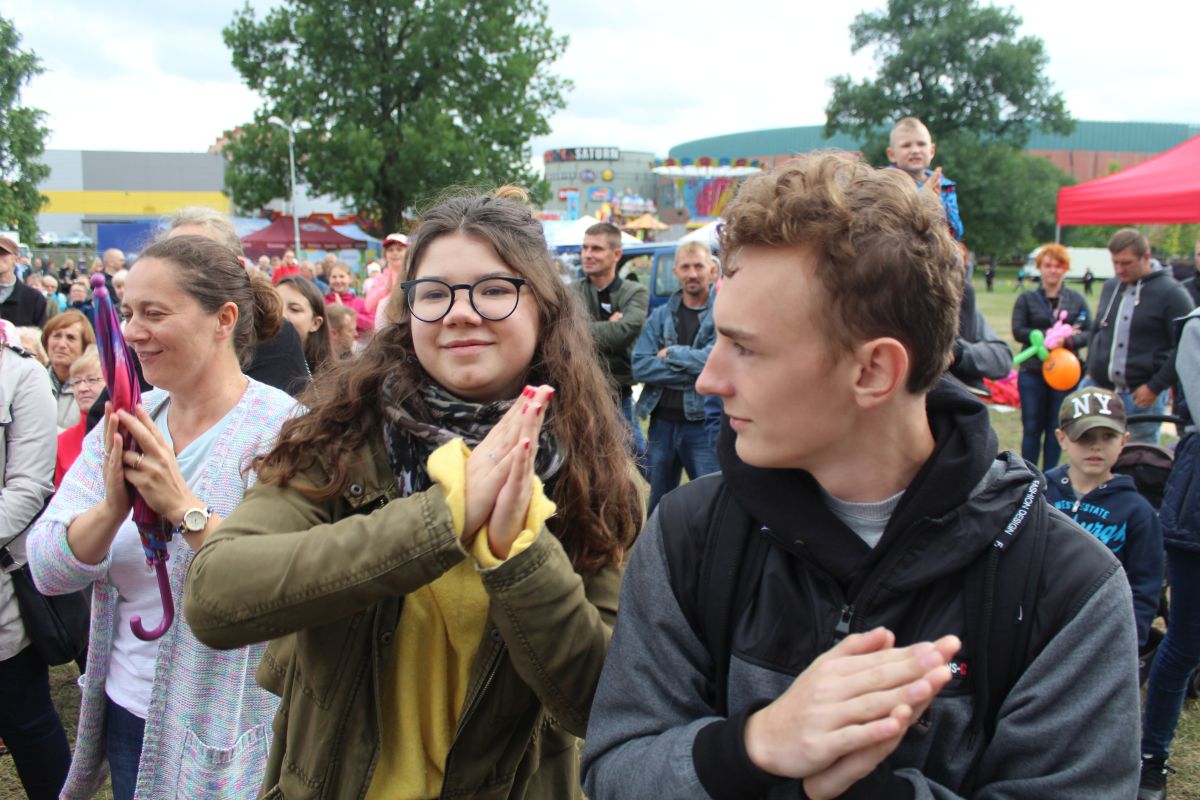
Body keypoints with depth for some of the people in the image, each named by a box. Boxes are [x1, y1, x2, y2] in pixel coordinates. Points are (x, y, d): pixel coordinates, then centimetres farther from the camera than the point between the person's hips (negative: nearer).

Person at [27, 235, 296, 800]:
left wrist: (185, 508, -30)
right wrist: (113, 505, -22)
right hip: (124, 713, 6)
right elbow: (47, 571, -5)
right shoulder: (125, 424, 0)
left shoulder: (282, 430, -17)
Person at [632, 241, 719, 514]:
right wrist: (691, 373, -13)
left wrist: (671, 354, -7)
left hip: (703, 423, -4)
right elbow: (640, 366, -4)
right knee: (658, 507, 16)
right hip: (662, 422, 4)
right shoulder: (660, 316, 8)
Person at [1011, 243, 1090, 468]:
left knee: (1056, 429, 7)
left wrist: (1067, 341, -20)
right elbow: (1018, 331, -6)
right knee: (1031, 428, 4)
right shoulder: (1027, 299, 5)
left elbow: (1089, 333, -1)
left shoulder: (1076, 300, 7)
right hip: (1032, 372, -1)